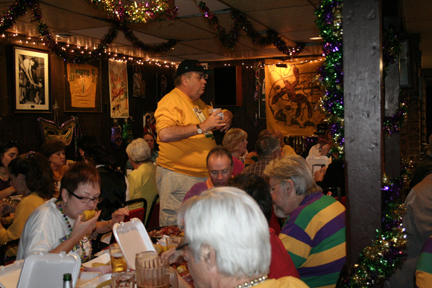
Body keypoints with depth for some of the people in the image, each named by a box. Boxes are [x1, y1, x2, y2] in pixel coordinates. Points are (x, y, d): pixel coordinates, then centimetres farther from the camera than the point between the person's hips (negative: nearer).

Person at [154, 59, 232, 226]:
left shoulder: (198, 103, 19)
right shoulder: (171, 101, -11)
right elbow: (164, 134, -29)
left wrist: (226, 117, 9)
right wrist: (201, 127, -25)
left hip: (203, 177, 9)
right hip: (177, 178, -9)